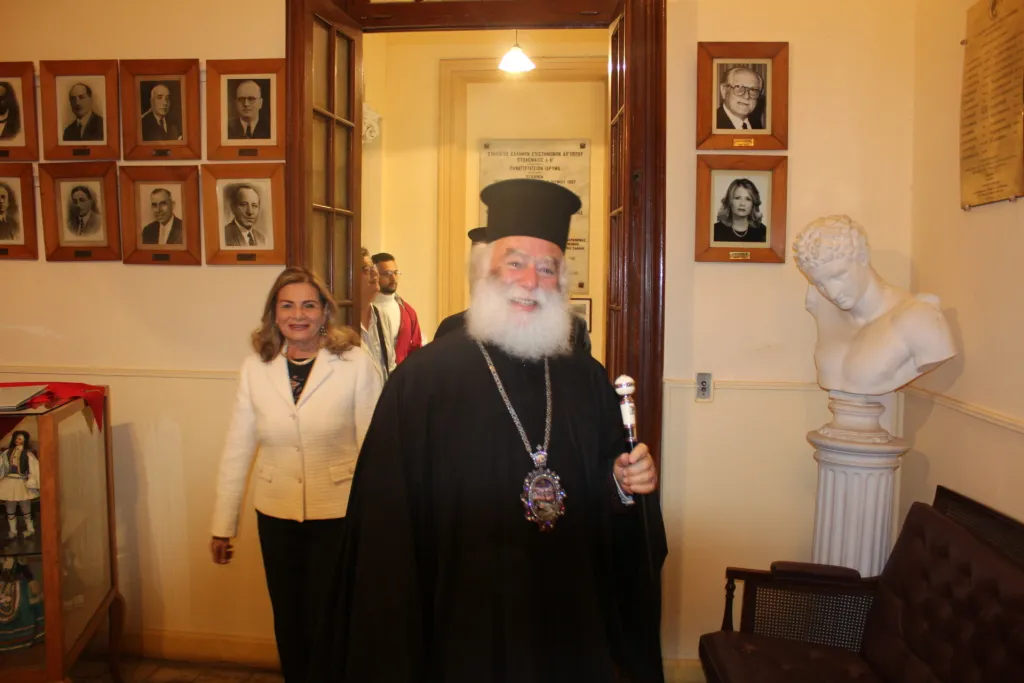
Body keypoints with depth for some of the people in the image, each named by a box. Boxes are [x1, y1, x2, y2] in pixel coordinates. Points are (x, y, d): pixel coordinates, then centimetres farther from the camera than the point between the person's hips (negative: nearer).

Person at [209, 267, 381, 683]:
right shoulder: (255, 368, -2)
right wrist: (223, 526, 5)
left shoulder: (355, 364, -11)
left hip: (339, 514, -3)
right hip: (276, 516, 3)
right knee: (287, 620, 19)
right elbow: (237, 451, 2)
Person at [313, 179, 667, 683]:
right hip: (464, 630, -4)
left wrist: (628, 485, -10)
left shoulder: (587, 381, 1)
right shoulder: (423, 378, -12)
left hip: (572, 629, 5)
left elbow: (608, 510, 11)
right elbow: (388, 527, -14)